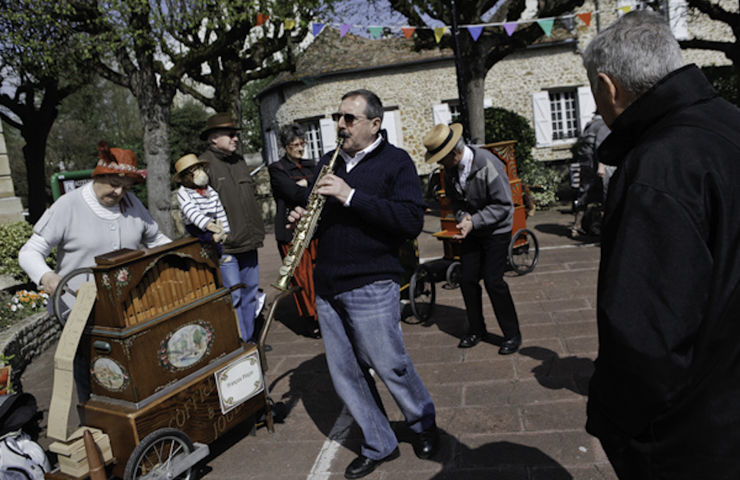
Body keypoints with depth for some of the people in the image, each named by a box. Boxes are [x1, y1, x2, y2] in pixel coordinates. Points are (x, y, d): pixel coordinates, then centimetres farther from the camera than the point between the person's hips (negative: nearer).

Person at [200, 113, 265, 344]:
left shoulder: (239, 161, 15)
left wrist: (258, 229, 18)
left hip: (249, 243, 8)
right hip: (225, 247, -8)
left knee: (250, 291, 14)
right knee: (232, 297, -6)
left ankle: (250, 339, 27)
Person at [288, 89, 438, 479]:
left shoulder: (395, 162, -4)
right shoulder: (328, 163, 14)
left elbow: (412, 220, -17)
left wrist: (351, 196, -23)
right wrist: (302, 217, 0)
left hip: (371, 286, -6)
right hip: (327, 286, 6)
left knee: (390, 366, 4)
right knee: (345, 374, 11)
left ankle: (423, 424, 34)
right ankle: (379, 446, 30)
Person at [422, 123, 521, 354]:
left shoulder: (488, 164, -23)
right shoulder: (450, 168, -4)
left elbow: (503, 205, -20)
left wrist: (474, 221, -26)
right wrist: (462, 216, -10)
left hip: (496, 231, -6)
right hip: (471, 230, 6)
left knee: (493, 280, -8)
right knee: (467, 279, 5)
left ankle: (512, 334, 10)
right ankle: (476, 329, 25)